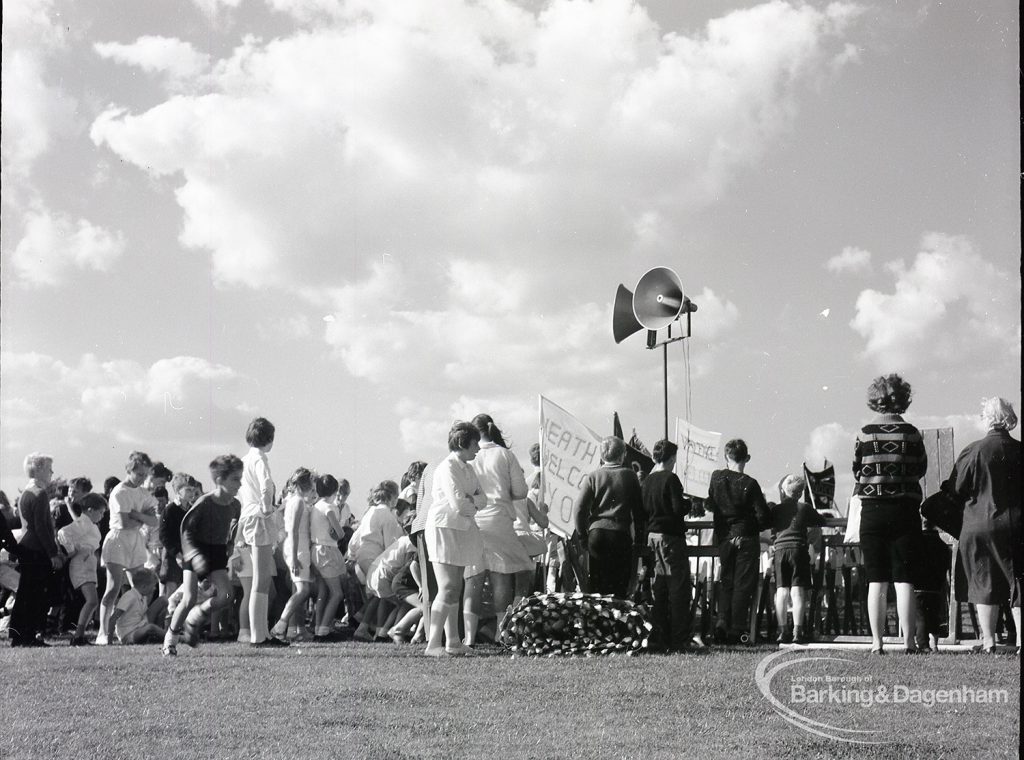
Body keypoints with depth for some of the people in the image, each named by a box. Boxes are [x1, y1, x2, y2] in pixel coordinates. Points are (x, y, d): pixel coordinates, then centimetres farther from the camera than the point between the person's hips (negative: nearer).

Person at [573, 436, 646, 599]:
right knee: (620, 588, 2)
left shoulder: (592, 477, 3)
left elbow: (580, 508, -3)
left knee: (597, 587, 5)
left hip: (597, 533, 1)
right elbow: (638, 510, 5)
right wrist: (639, 541, 11)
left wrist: (583, 536, 7)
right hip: (621, 535, -1)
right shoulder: (630, 476, 3)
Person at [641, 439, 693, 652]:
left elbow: (643, 509, 11)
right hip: (671, 537, -7)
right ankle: (678, 640, -4)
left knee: (658, 588, 10)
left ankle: (660, 638, 12)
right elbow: (679, 508, -16)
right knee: (678, 587, -3)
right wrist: (690, 503, 3)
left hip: (652, 536, 7)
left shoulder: (646, 481, 8)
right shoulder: (670, 479, -12)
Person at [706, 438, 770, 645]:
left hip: (723, 538, 4)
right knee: (743, 585, 3)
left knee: (727, 583, 15)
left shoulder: (716, 477, -2)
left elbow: (709, 505, 13)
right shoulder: (749, 484, -14)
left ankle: (722, 623, 1)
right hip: (746, 539, -4)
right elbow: (762, 516, -12)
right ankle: (736, 631, 2)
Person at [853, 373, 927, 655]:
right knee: (904, 581, 2)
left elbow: (856, 471, 5)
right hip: (905, 510, 0)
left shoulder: (865, 434, -3)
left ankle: (877, 642, 2)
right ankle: (909, 641, 0)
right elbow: (921, 470, 9)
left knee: (876, 582, 4)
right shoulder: (911, 434, -3)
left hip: (873, 511, 0)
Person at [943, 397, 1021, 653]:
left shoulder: (974, 451, -9)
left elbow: (955, 490, -5)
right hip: (1015, 524, 2)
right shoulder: (1018, 451, -2)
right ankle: (1020, 639, 6)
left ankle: (988, 641, 5)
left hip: (979, 526, -2)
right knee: (1017, 583, 8)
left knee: (984, 584, 6)